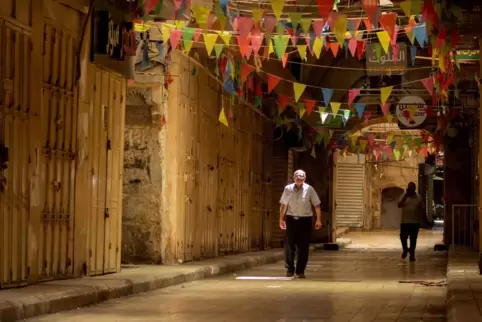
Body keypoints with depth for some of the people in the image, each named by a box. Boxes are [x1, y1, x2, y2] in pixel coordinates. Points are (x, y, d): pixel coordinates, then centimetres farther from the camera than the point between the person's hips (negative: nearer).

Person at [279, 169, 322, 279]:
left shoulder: (309, 189, -3)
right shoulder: (288, 189, 0)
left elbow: (317, 205, 0)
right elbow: (283, 205, 9)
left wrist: (318, 220, -4)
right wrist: (281, 219, 9)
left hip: (305, 220, -1)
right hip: (291, 219, 1)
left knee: (303, 247, 2)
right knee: (289, 246, 0)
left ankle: (300, 271, 11)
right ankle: (290, 270, 11)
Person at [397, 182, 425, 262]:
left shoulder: (419, 197, 3)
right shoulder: (403, 196, 3)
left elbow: (422, 209, 7)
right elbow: (399, 205, -12)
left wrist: (422, 219, 1)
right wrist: (406, 196, -18)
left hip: (415, 222, 0)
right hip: (404, 221, 0)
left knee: (413, 239, 2)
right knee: (403, 237, -3)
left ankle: (412, 254, 11)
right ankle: (405, 249, 26)